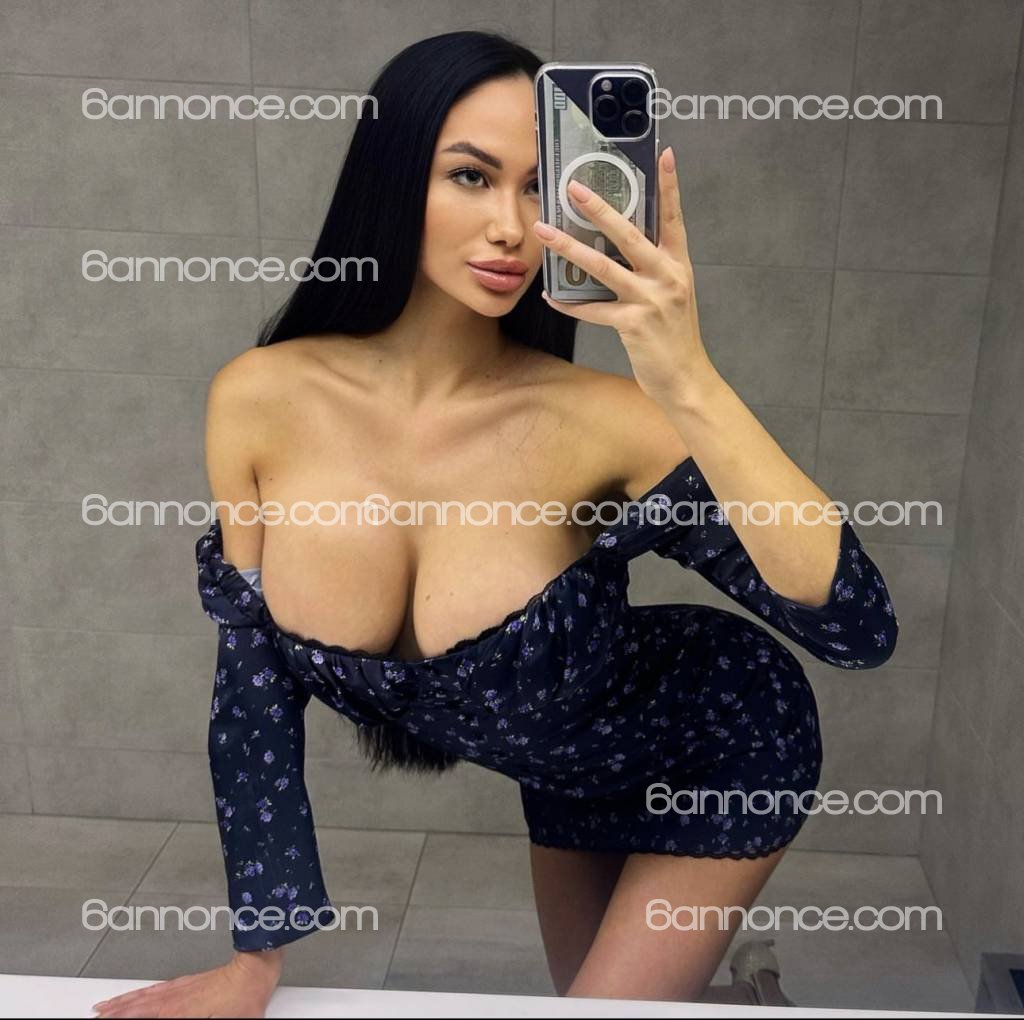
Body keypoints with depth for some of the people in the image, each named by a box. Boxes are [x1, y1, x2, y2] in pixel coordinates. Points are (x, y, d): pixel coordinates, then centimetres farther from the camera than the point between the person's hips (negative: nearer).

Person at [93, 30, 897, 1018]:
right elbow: (255, 675, -12)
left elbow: (859, 628, -37)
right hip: (568, 774, 4)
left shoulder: (595, 419, -32)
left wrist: (690, 389, -49)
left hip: (721, 751, -3)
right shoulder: (258, 401, -22)